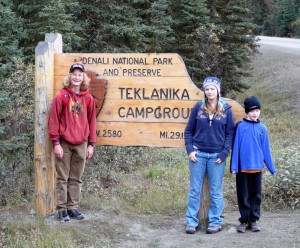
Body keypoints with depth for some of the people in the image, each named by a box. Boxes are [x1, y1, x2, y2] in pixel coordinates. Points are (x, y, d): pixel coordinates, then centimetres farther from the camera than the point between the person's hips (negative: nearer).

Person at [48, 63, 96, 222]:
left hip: (81, 144, 3)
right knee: (63, 178, 2)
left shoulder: (88, 98, 7)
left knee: (76, 178, 9)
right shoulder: (61, 96, -4)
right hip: (64, 143, -3)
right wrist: (56, 143, -10)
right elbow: (54, 120, -5)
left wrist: (91, 144, 7)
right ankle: (62, 209, 7)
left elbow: (91, 121, 10)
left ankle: (73, 207, 17)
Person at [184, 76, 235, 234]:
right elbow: (189, 130, 8)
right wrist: (190, 150, -3)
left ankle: (215, 222, 15)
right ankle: (191, 222, 10)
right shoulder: (198, 107, 4)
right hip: (198, 154, 1)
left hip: (216, 156, -1)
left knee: (216, 192, 5)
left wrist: (224, 153, -6)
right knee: (194, 190, 3)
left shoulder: (226, 110, 2)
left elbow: (230, 133, 4)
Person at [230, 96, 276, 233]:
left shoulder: (262, 128, 3)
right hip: (243, 167, -3)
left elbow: (266, 149, 8)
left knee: (256, 195, 9)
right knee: (243, 195, 5)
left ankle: (254, 220, 18)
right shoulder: (241, 126, -5)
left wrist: (272, 168, 8)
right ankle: (244, 220, 15)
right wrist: (234, 166, -10)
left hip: (257, 167, 3)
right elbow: (236, 147, -5)